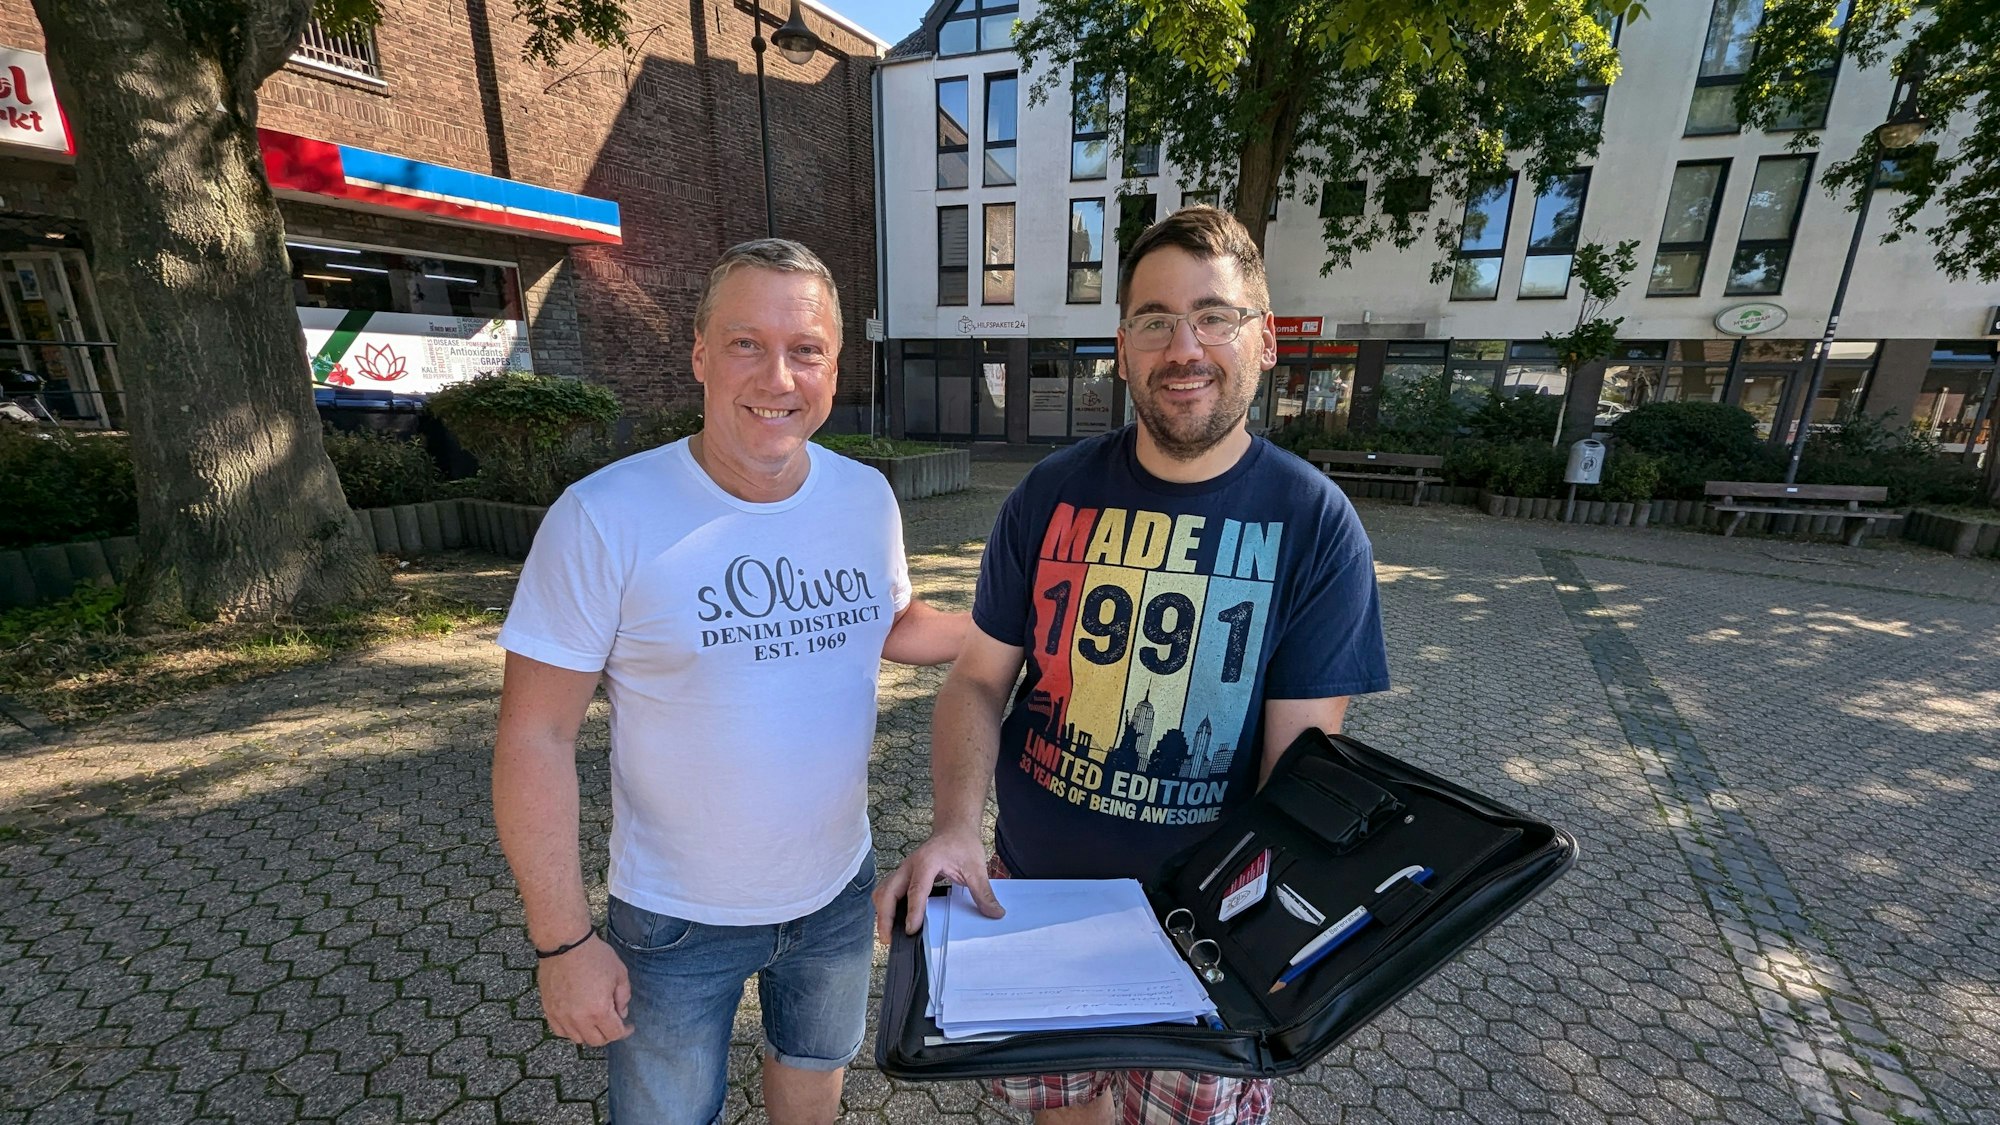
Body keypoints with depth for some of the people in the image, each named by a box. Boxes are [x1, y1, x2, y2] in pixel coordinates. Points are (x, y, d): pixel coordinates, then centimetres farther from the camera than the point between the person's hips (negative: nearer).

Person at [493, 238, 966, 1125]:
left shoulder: (867, 497, -9)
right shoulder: (604, 518, -22)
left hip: (839, 886, 4)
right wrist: (563, 942, -13)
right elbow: (536, 737, -16)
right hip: (677, 917, -3)